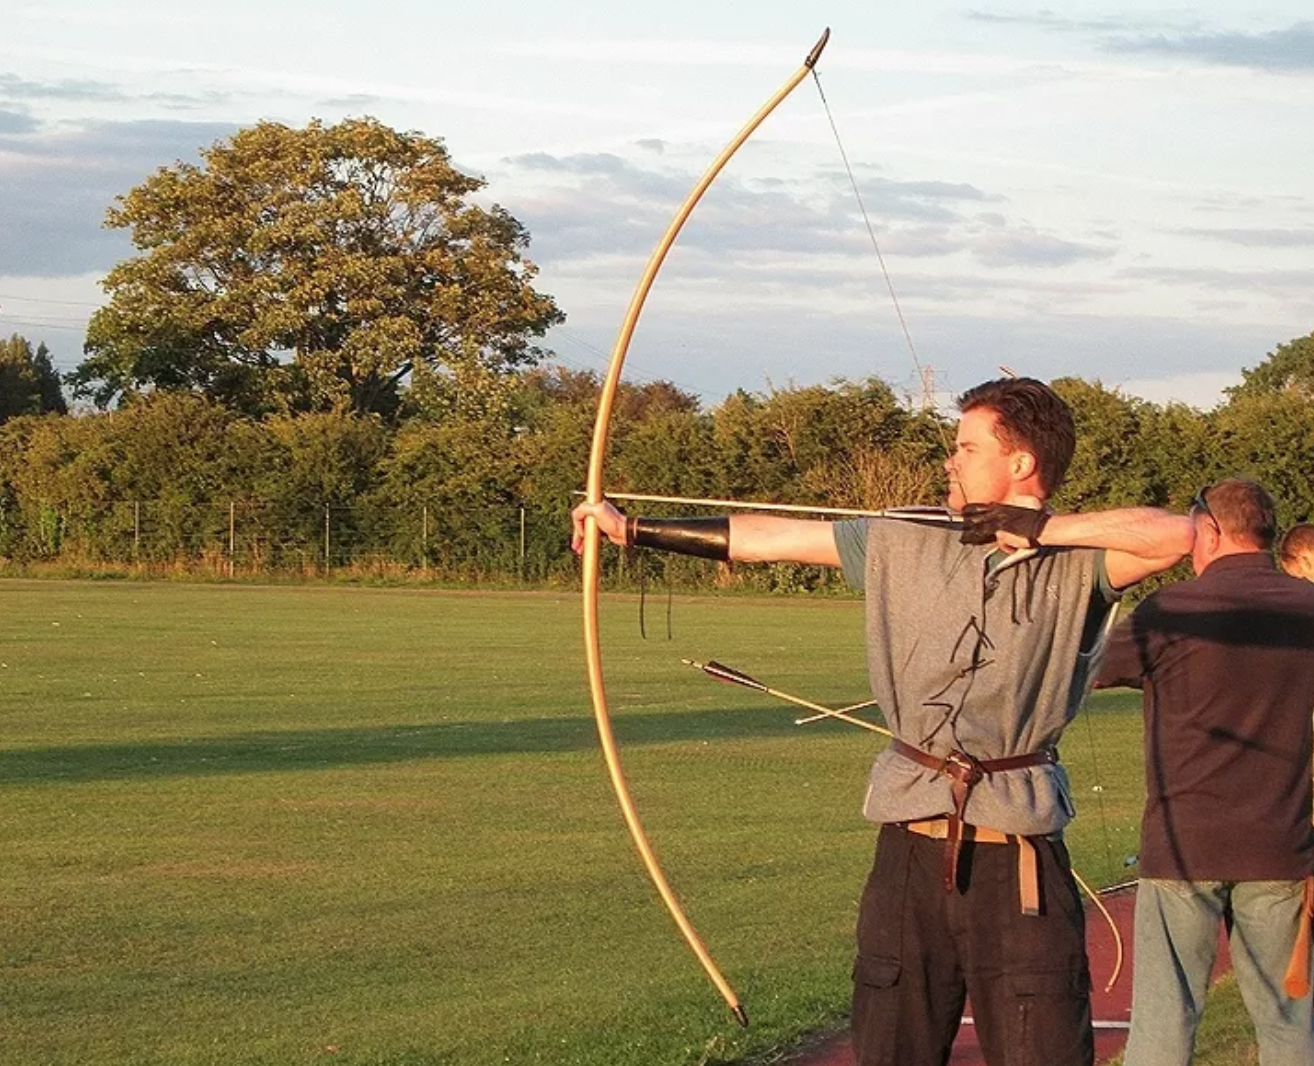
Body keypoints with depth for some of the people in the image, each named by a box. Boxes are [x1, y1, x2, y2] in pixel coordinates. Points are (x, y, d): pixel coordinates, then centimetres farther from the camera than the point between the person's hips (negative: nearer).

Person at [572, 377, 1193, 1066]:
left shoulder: (1078, 564, -1)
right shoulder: (908, 545, 7)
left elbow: (1176, 536, -19)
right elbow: (768, 538, 7)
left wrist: (1043, 529, -13)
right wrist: (630, 529, 7)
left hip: (1019, 859, -3)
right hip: (912, 846, 3)